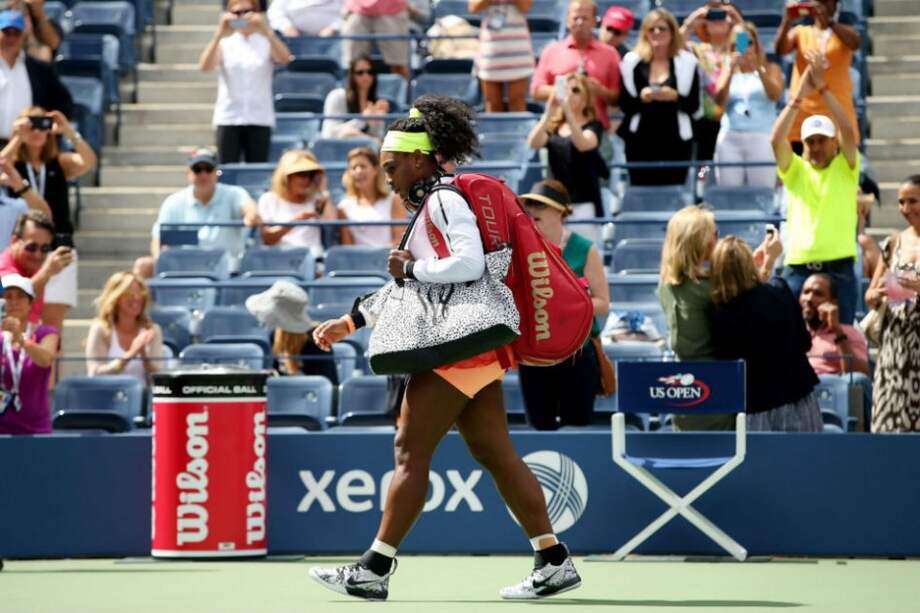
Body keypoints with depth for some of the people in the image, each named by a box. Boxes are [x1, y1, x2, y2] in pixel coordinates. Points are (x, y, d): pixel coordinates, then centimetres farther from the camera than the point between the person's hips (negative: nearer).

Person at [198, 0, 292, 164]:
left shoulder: (266, 43, 8)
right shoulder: (224, 43, 7)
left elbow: (284, 59, -13)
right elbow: (204, 66, -11)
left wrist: (267, 32, -28)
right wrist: (219, 35, -24)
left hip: (260, 118, 0)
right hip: (228, 118, 0)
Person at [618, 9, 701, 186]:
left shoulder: (687, 62, 4)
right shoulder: (632, 62, 6)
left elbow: (694, 106, 2)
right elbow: (624, 105, 4)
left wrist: (675, 97, -16)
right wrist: (640, 98, -15)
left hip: (675, 142, -1)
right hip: (640, 141, 1)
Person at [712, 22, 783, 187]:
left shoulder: (770, 68, 11)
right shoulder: (728, 71, 16)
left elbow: (775, 95, -7)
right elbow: (719, 102, 1)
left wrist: (758, 68, -18)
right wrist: (731, 70, -9)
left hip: (761, 138, -2)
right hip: (730, 138, 2)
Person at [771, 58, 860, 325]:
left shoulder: (845, 168, 7)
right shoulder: (796, 170, 12)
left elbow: (848, 131, -8)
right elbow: (776, 140, -4)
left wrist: (823, 87, -10)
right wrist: (799, 95, -8)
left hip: (839, 270, -2)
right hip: (798, 269, 2)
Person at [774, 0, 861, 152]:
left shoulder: (844, 32, 7)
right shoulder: (800, 32, 11)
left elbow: (855, 43, -16)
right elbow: (780, 49, -7)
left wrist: (827, 20, -27)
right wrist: (787, 20, -22)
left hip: (836, 111, -1)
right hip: (803, 111, 1)